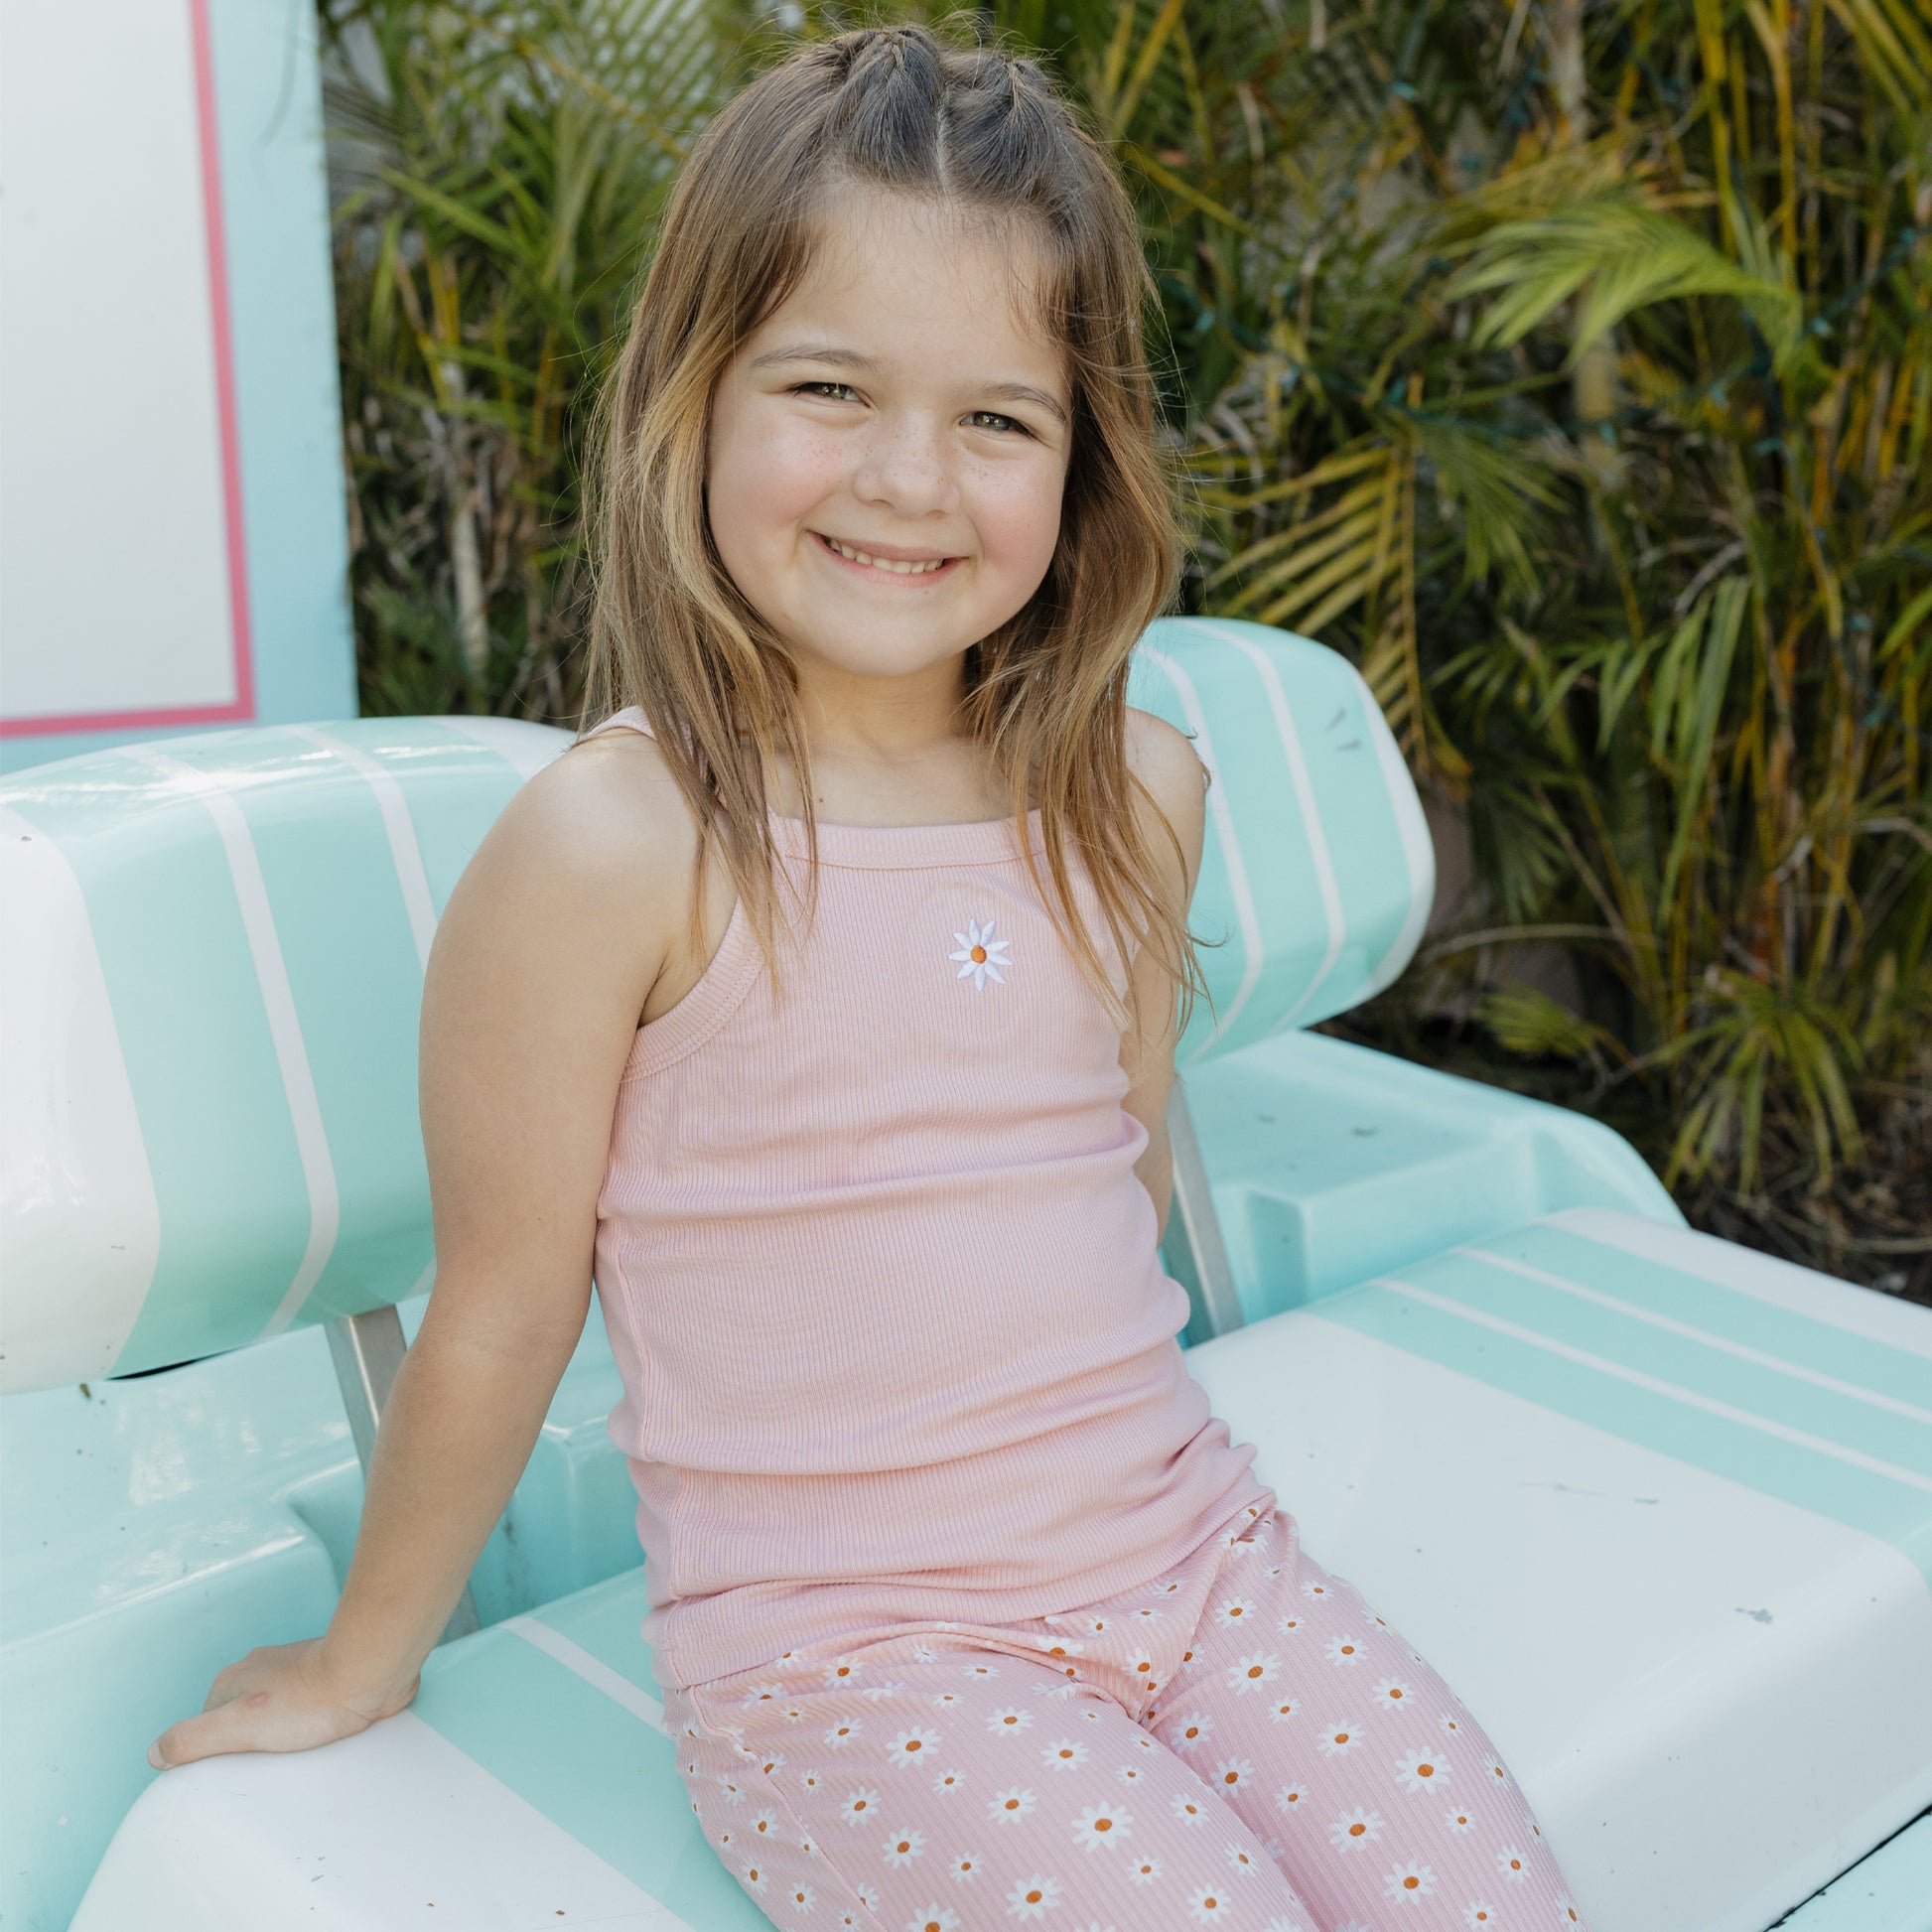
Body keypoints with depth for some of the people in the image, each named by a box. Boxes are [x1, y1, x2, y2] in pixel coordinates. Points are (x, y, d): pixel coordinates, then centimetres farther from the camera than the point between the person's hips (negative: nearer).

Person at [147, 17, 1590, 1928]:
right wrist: (359, 1668, 6)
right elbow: (502, 1313, -5)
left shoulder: (1138, 793, 0)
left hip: (1188, 1553, 5)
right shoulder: (612, 844, -16)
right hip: (836, 1652, -4)